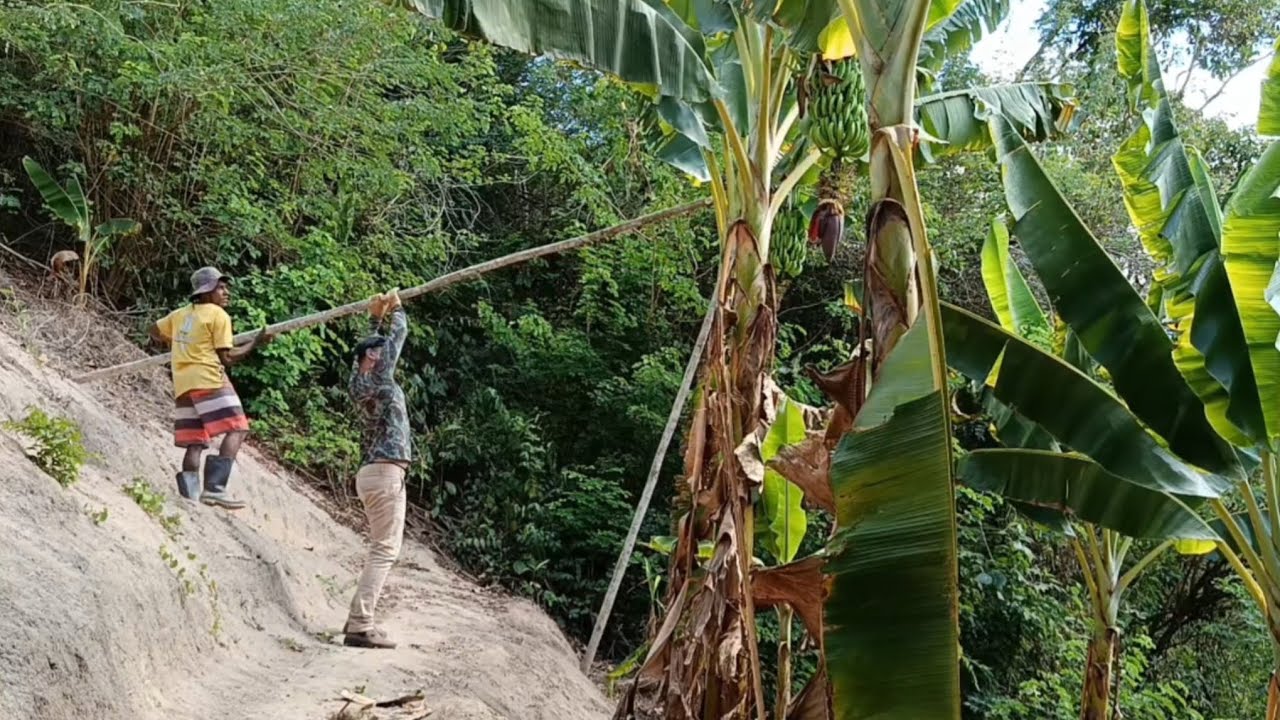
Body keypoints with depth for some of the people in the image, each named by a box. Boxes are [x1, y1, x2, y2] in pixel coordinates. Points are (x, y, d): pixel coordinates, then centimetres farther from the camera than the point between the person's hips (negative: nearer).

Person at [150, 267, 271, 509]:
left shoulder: (179, 314, 19)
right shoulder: (218, 315, -2)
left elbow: (155, 331, 33)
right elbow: (226, 357, -6)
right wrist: (255, 343, 1)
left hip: (182, 385, 8)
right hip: (209, 381, -8)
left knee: (194, 442, 7)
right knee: (236, 430, -11)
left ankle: (190, 493, -2)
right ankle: (215, 487, -24)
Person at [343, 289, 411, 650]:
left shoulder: (359, 382, 14)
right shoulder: (378, 377, -7)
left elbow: (372, 345, 32)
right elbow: (397, 335, 2)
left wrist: (375, 318, 33)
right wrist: (396, 308, 18)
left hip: (374, 472, 10)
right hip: (386, 472, -10)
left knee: (383, 548, 14)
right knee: (385, 549, -11)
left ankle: (358, 618, 14)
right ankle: (360, 625, -16)